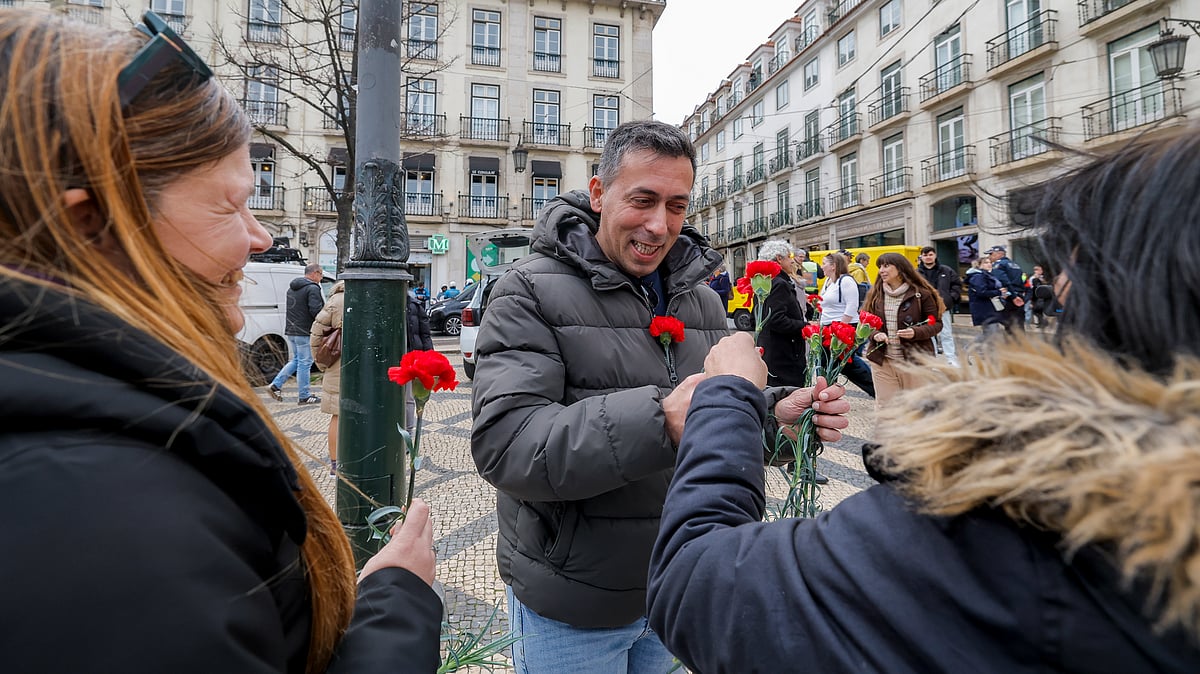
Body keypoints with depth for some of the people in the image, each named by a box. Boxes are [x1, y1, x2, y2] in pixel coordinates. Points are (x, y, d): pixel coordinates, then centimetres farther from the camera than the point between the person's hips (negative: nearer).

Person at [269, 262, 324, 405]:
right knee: (305, 363, -2)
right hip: (304, 332, -9)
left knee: (296, 360, 21)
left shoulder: (292, 288, 16)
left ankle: (276, 385, 16)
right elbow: (316, 311, -21)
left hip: (290, 331, 9)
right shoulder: (313, 288, -14)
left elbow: (292, 309, 21)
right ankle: (305, 396, 5)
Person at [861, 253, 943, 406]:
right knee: (884, 407, 7)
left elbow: (936, 324, 1)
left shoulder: (920, 293, -4)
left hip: (914, 361, -3)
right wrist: (874, 334, -10)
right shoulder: (875, 294, 7)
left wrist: (916, 332, -18)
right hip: (882, 362, 3)